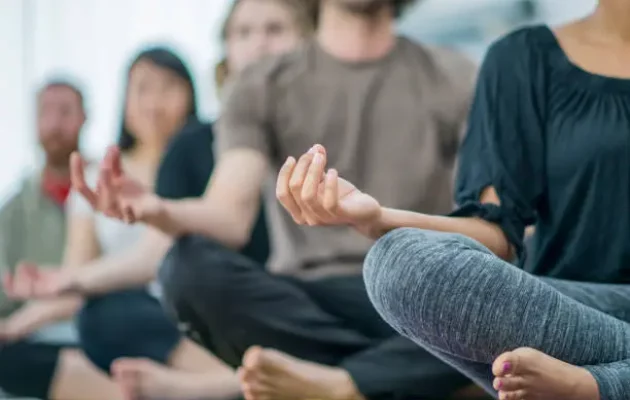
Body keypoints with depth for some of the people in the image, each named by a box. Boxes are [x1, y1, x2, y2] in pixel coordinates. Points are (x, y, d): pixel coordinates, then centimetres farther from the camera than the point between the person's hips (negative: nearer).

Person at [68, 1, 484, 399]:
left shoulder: (454, 80, 9)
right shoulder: (263, 88, 9)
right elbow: (230, 216, -6)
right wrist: (160, 211, -29)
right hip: (315, 302, 1)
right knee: (191, 267, -30)